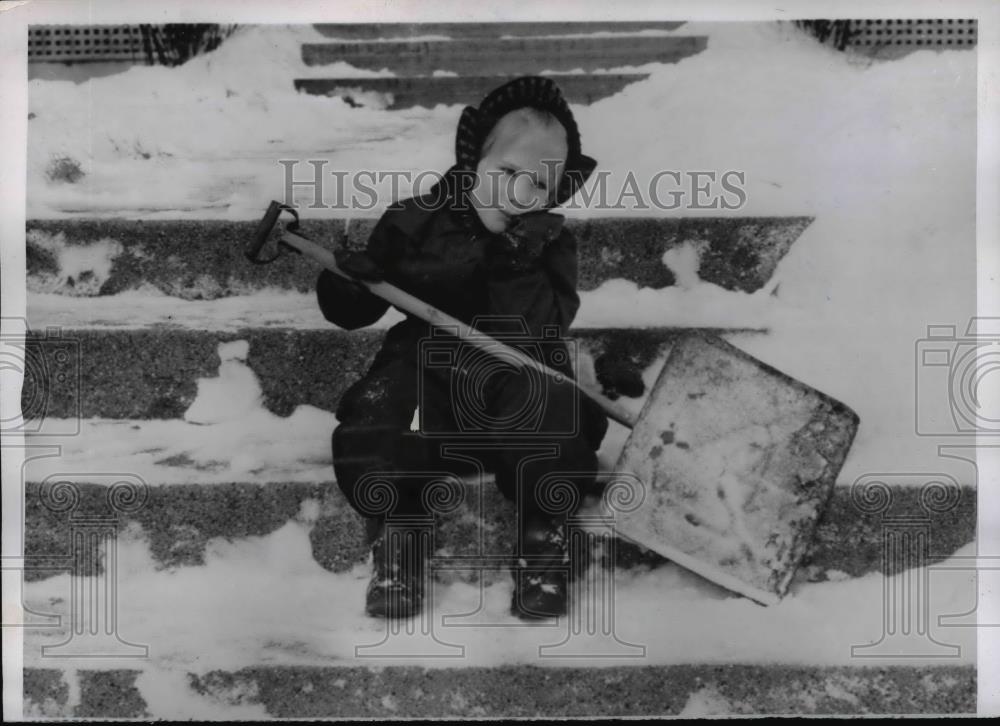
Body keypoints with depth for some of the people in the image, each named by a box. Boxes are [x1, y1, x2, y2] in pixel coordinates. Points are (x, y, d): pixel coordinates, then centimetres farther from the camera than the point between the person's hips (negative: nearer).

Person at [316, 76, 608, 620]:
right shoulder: (415, 222, 4)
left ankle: (543, 535, -3)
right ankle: (395, 533, -2)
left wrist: (519, 269, -20)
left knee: (556, 423, -30)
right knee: (370, 420, -28)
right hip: (426, 359, 0)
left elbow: (543, 331, -8)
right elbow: (354, 311, 4)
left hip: (516, 371, 0)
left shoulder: (549, 244, 6)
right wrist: (339, 280, -18)